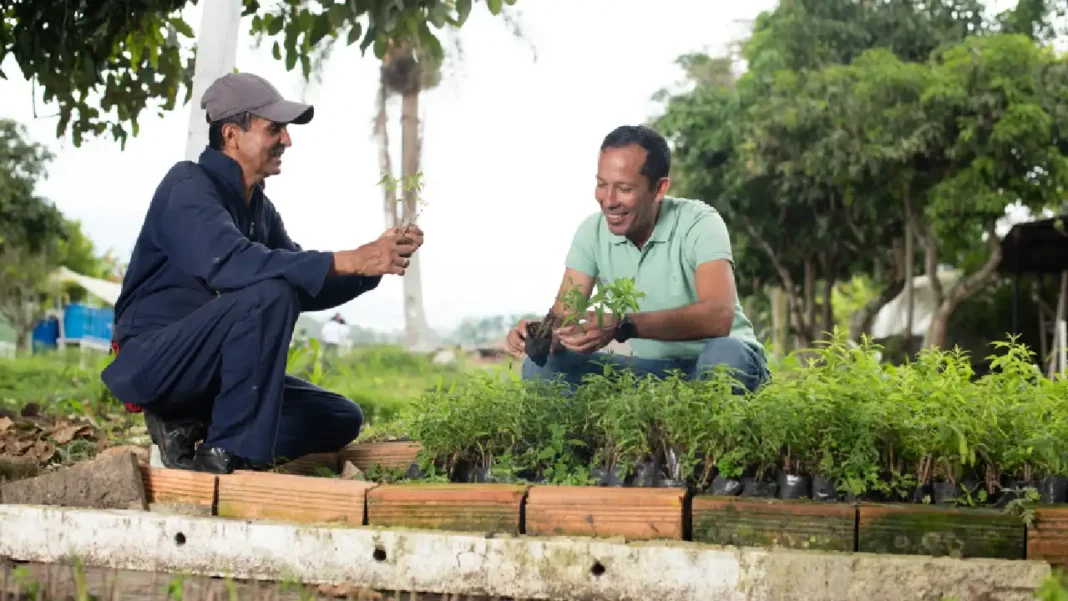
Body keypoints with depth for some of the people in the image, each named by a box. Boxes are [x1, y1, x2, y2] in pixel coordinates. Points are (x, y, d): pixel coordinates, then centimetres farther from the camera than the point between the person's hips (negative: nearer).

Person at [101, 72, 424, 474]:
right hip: (151, 362, -9)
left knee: (341, 419, 3)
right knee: (270, 294, -30)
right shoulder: (189, 187, -13)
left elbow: (308, 290, 14)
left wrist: (376, 262, -3)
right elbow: (228, 263, -33)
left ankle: (190, 428, -1)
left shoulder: (259, 207, 12)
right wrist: (348, 261, -33)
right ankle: (229, 452, -24)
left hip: (207, 373, 9)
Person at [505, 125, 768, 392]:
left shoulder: (699, 225, -19)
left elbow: (719, 316, -35)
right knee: (541, 366, -13)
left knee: (725, 354, -39)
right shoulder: (593, 232, -4)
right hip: (650, 370, 5)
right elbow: (563, 317, -5)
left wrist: (623, 326, -46)